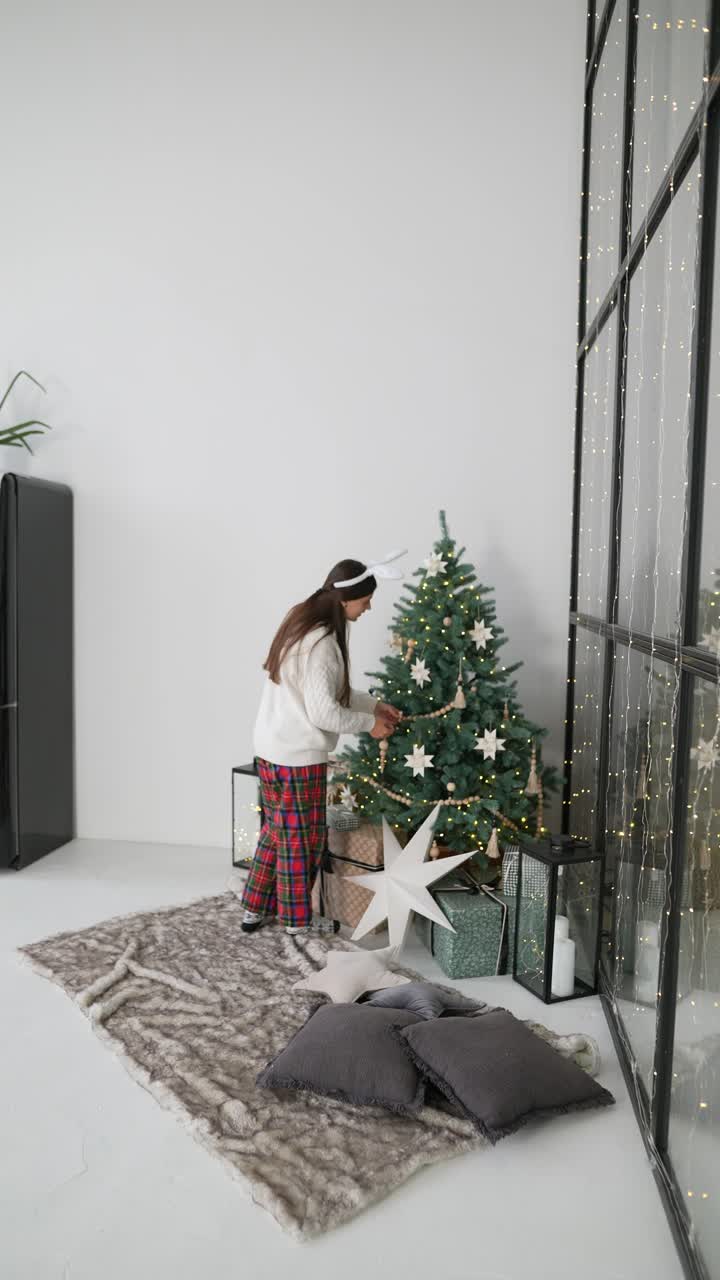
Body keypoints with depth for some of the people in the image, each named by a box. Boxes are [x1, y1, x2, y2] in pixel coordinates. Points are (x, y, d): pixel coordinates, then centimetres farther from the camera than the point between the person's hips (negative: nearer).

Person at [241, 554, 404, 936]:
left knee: (277, 831, 21)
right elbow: (323, 713, -25)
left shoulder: (303, 623, 7)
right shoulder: (321, 642, -24)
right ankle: (297, 921, 23)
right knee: (302, 839, 7)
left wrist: (373, 704, 13)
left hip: (273, 750, 9)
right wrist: (368, 723, -10)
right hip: (298, 757, -9)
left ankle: (256, 909, 32)